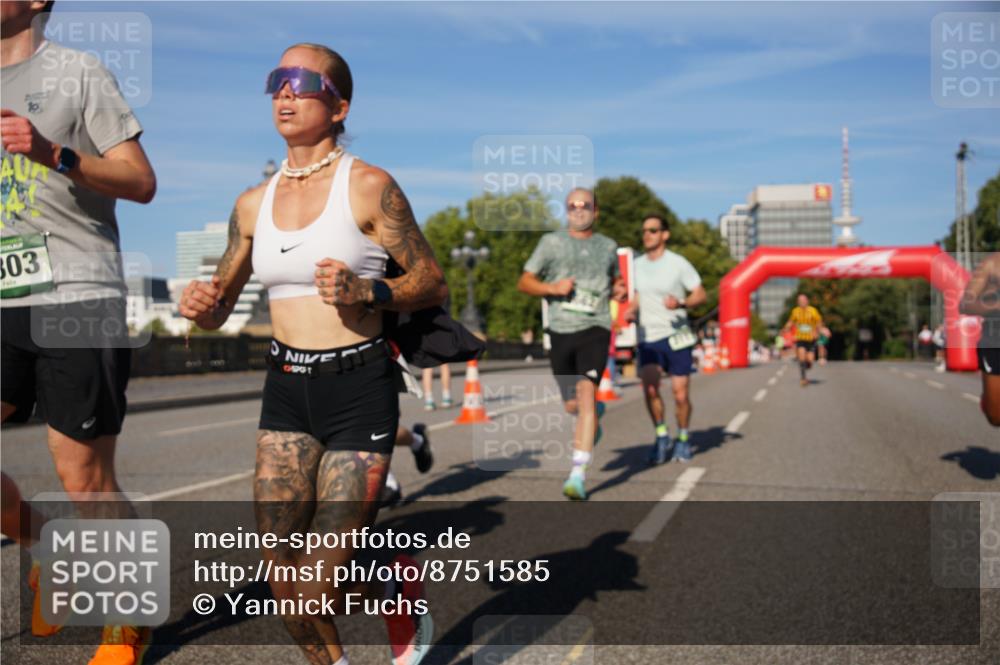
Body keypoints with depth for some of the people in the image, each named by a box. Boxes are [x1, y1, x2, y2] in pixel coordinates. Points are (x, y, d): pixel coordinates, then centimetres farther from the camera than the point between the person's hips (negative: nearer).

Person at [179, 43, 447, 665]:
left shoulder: (368, 186, -7)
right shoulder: (253, 204, 8)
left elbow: (434, 284, -4)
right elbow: (217, 310, 16)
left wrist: (366, 292, -22)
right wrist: (200, 304, -8)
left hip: (359, 387, -5)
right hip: (287, 389, 5)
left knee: (322, 580, -3)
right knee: (284, 579, 1)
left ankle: (398, 584, 32)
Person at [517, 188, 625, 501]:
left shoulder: (608, 246, 13)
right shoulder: (551, 242, 6)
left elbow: (615, 281, 29)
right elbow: (524, 282, 4)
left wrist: (619, 291, 4)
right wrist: (553, 287, -14)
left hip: (595, 329, -1)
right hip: (561, 331, 1)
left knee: (586, 393, -19)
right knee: (572, 405, 8)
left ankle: (579, 473, -18)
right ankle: (596, 412, 46)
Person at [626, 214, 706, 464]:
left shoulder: (679, 264, -6)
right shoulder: (636, 265, 7)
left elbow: (701, 295, -4)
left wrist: (681, 303, -23)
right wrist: (631, 310, 0)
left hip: (675, 336, -3)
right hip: (647, 338, 3)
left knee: (680, 394, -1)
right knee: (650, 389, -15)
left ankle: (683, 437, 24)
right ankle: (661, 436, 7)